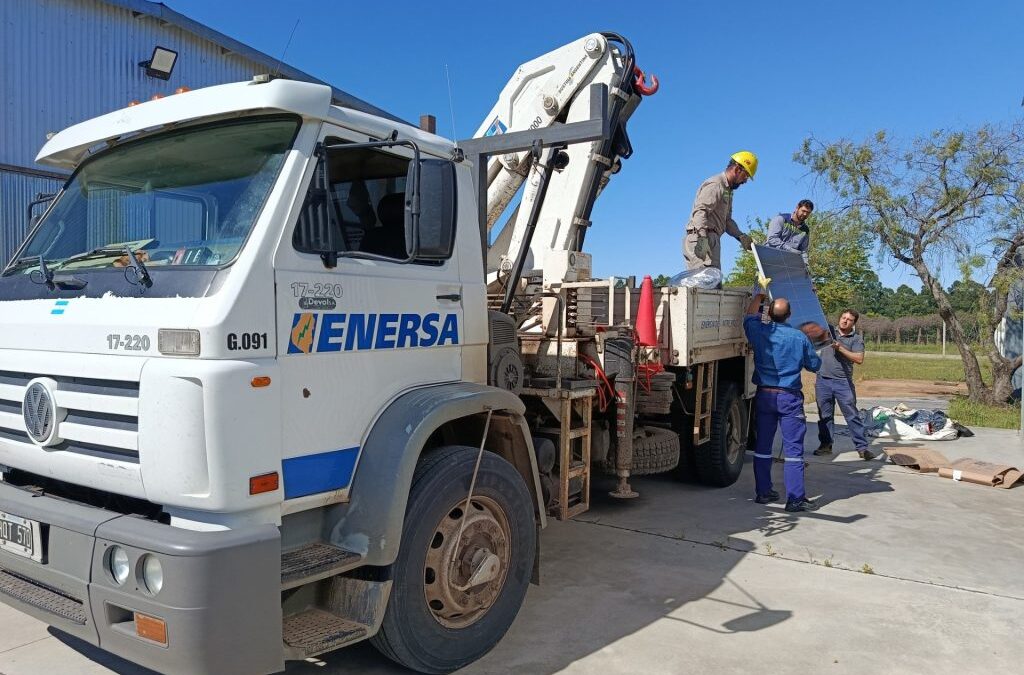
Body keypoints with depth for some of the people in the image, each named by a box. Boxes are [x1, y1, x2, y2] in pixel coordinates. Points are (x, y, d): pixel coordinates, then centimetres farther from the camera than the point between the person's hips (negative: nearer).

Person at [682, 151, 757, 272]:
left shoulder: (728, 190, 27)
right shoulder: (715, 185, -7)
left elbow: (727, 220, 27)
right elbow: (700, 211, -21)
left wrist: (740, 236, 11)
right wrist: (702, 236, -34)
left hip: (712, 239, 10)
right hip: (700, 239, -10)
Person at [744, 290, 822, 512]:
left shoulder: (760, 332, -3)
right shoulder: (799, 338, -8)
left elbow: (749, 317, 21)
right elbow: (815, 365, 5)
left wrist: (759, 296, 35)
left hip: (764, 395, 3)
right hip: (790, 397, -3)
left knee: (763, 445, 11)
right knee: (793, 448, 0)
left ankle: (763, 492, 18)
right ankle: (795, 498, -1)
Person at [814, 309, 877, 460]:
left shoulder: (856, 339, 1)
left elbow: (859, 359, -11)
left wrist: (840, 348, -17)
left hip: (843, 381, -2)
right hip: (823, 380, 2)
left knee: (852, 415, -1)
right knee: (824, 414, 9)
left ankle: (862, 447, 4)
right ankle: (825, 445, 19)